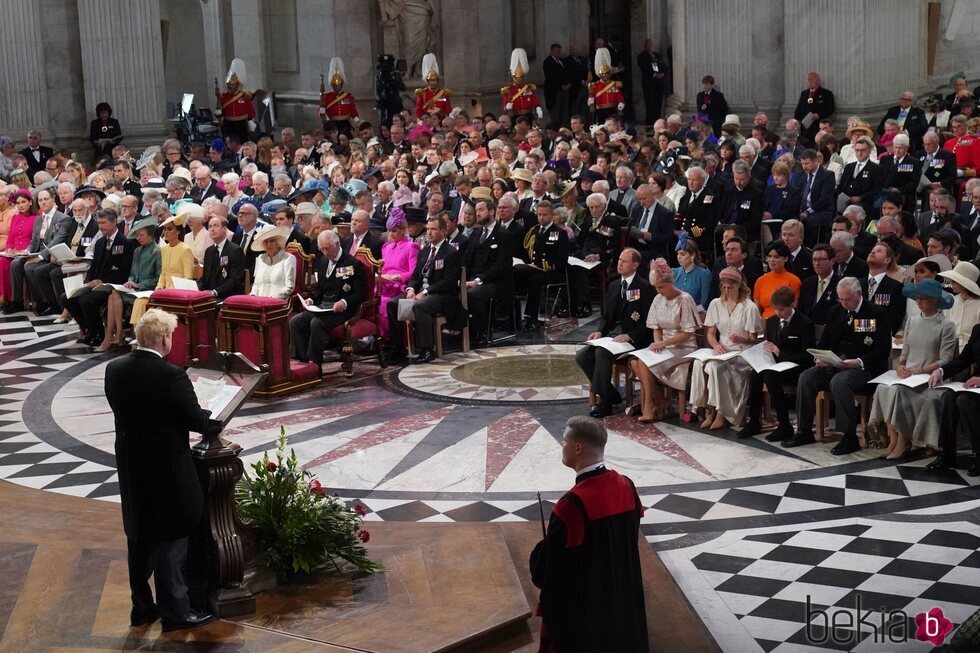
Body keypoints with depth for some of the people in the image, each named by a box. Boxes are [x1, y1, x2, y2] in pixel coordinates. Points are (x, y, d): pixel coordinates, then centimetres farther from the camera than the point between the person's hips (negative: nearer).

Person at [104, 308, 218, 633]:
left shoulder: (114, 369, -2)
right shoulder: (171, 375, -22)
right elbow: (197, 420, -17)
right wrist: (215, 421, 6)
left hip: (131, 469, 7)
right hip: (167, 472, -6)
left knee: (139, 539, 18)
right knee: (171, 542, 5)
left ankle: (142, 606, 29)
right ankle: (175, 611, 13)